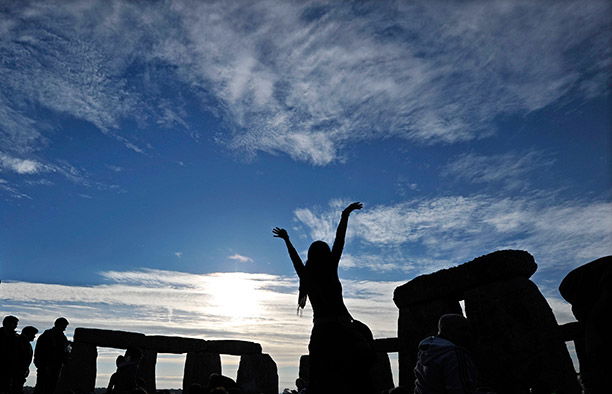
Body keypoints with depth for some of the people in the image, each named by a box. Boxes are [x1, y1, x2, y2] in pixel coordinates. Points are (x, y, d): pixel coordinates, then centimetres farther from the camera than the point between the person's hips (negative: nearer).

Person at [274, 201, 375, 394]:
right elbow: (339, 241, -3)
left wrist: (286, 239, 38)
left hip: (320, 330, 6)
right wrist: (345, 215, 1)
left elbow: (294, 256, 24)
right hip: (341, 328, -5)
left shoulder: (305, 275, 9)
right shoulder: (330, 271, -2)